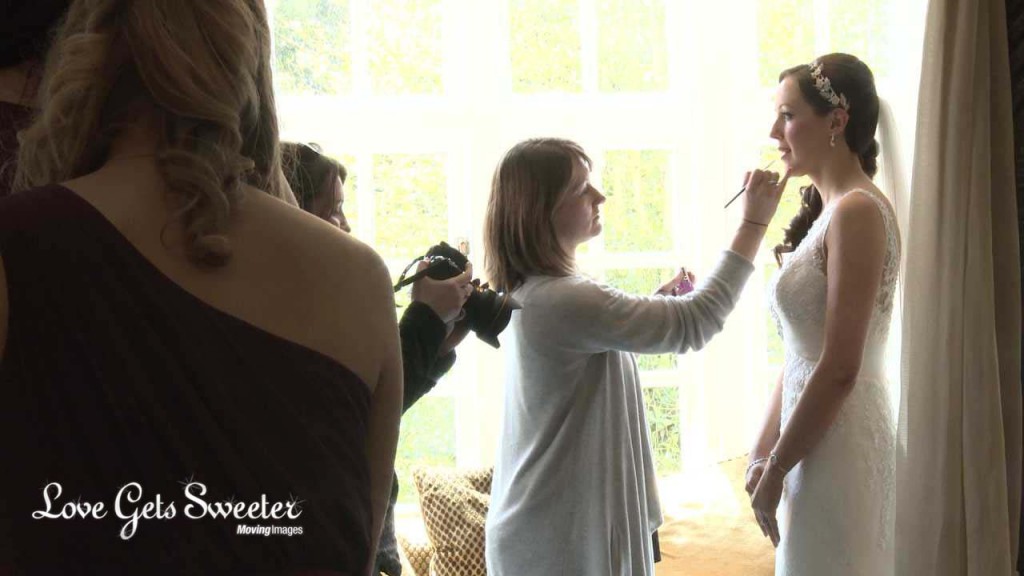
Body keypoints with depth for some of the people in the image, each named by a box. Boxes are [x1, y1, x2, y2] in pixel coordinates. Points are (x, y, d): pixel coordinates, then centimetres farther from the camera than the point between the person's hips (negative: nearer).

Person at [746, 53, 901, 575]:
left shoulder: (857, 211, -16)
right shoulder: (827, 212, 12)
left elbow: (840, 368, -20)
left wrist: (775, 469, -13)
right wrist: (763, 453, 10)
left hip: (839, 443, -8)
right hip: (816, 438, 9)